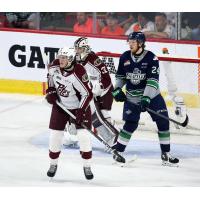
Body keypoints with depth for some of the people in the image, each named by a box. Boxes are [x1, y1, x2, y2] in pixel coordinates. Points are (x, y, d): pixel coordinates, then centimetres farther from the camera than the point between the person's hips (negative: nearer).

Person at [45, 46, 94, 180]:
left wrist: (80, 112, -26)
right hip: (60, 105, 4)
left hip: (79, 107, -4)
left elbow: (87, 94, -23)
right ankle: (53, 164, 21)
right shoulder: (55, 66, -13)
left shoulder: (79, 73, -29)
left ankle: (87, 166, 4)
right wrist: (51, 91, 0)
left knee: (84, 135, -10)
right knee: (55, 135, 3)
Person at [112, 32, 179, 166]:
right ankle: (118, 151, 5)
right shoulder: (125, 58, -3)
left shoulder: (151, 58, -16)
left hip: (151, 95, -1)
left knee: (163, 122, -4)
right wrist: (117, 89, -1)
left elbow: (153, 81, -22)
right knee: (130, 124, -8)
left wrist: (146, 98, -31)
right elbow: (120, 76, 13)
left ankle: (166, 154, 6)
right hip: (132, 98, 1)